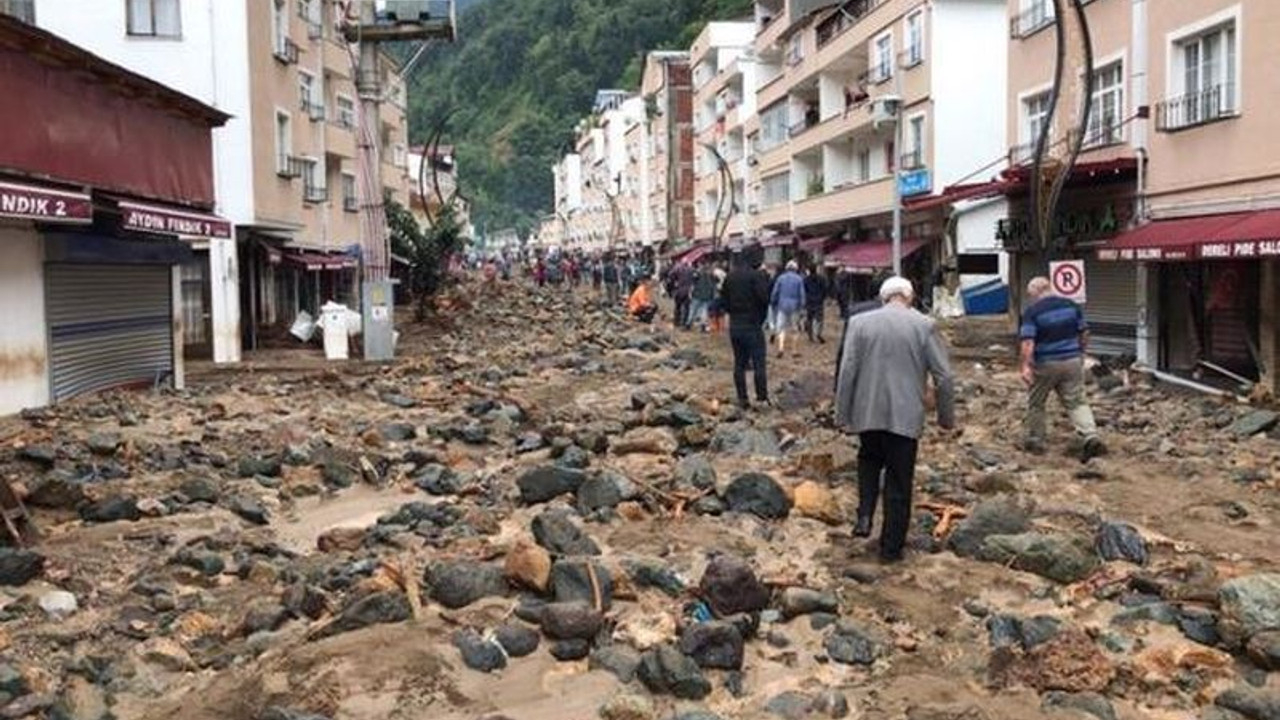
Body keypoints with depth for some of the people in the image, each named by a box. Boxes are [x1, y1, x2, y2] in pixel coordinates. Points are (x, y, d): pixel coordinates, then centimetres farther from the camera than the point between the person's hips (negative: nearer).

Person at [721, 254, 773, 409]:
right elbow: (764, 298, -17)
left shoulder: (729, 278, 7)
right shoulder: (756, 275, -10)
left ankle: (742, 399, 11)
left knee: (739, 363, 10)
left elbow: (724, 300, 9)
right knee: (759, 362, -1)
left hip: (734, 325, 5)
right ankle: (762, 397, -4)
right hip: (752, 325, -5)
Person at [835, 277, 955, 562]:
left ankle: (865, 516, 9)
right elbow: (943, 376, -2)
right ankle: (892, 547, 16)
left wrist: (843, 413, 3)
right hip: (906, 416, -1)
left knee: (869, 460, 27)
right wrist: (947, 417, 9)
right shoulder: (924, 325, -3)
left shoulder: (860, 322, -2)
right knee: (899, 481, 9)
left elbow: (847, 371, -4)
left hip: (867, 413, 1)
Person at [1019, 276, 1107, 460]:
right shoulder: (1071, 306, 5)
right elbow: (1084, 334, 11)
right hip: (1072, 361, 4)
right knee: (1076, 402, 7)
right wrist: (1080, 354, 22)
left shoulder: (1031, 312, -10)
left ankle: (1033, 442, 22)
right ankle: (1091, 437, -11)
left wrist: (1026, 366, -18)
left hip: (1045, 364, -4)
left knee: (1036, 404, 13)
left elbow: (1028, 342, -18)